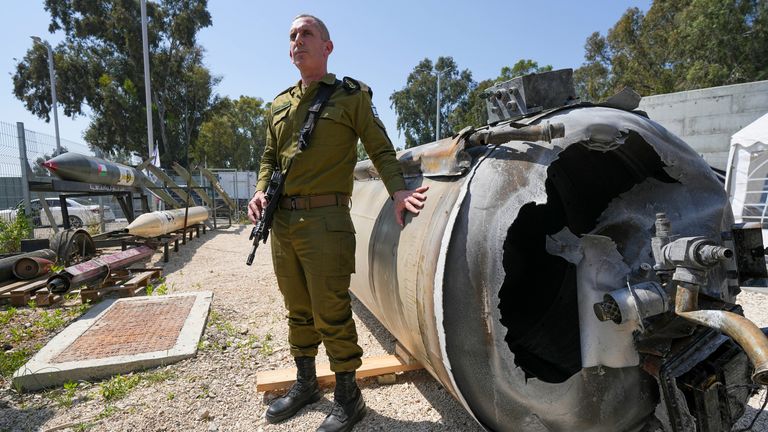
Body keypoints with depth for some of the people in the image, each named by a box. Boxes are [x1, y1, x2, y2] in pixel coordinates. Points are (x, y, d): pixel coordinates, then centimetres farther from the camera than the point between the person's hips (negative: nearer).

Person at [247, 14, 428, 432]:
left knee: (331, 313, -1)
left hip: (325, 220, -6)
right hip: (281, 221, 6)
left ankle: (347, 397, 19)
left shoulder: (352, 95, 3)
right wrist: (261, 190, 3)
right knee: (298, 310, 15)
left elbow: (380, 149, 1)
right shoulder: (279, 105, 18)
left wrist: (398, 191, -16)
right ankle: (304, 383, 34)